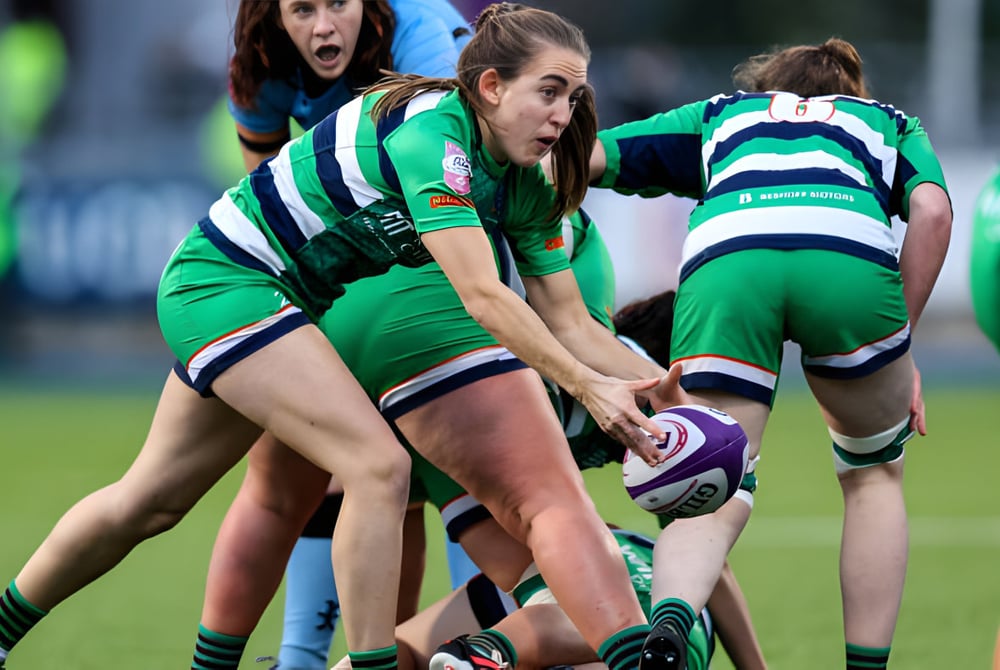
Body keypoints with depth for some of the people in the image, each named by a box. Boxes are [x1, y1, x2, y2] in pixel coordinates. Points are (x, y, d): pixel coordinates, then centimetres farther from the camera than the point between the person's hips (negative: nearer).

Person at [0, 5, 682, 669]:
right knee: (379, 466, -20)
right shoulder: (430, 132, -28)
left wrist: (655, 385, -15)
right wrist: (586, 385, -38)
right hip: (223, 282, -9)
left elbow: (567, 320, -1)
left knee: (152, 499, 18)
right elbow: (482, 295, -35)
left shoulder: (525, 186, -2)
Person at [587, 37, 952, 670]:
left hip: (722, 257, 0)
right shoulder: (890, 122, 38)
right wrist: (900, 345, 19)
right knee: (874, 473, 25)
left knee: (712, 501, 0)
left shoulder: (717, 117, 41)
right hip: (852, 257, 0)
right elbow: (932, 210, 16)